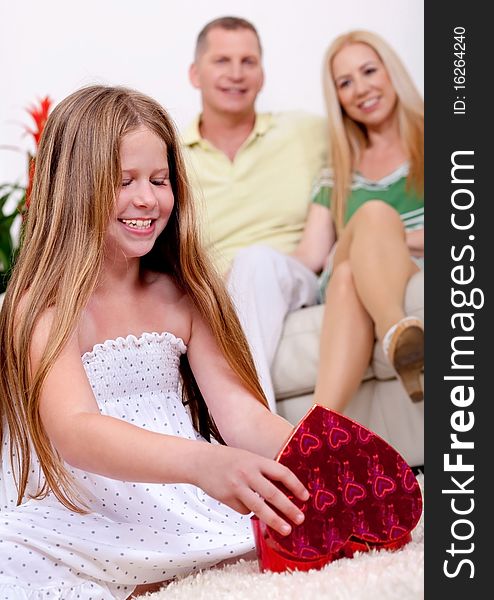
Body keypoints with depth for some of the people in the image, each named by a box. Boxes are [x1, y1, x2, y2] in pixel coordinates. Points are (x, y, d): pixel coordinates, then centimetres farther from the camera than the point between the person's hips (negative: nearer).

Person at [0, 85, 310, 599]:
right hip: (74, 536, -3)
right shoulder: (44, 305, -8)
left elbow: (240, 413, 1)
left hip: (183, 520, 4)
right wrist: (201, 462, -44)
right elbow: (72, 431, -25)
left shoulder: (182, 296, 10)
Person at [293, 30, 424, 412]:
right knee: (375, 211, -32)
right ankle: (397, 335, -64)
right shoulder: (336, 178, 25)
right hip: (349, 290, 2)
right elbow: (310, 255, 10)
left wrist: (407, 239, -10)